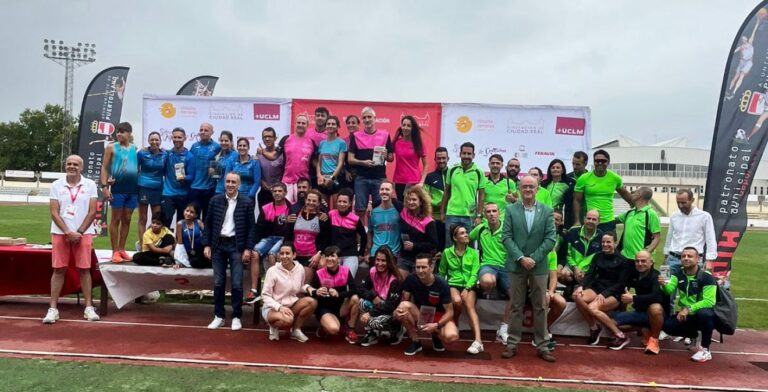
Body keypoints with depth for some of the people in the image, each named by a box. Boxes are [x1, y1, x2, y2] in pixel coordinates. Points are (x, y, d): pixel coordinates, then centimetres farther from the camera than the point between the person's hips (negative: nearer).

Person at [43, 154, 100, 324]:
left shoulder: (90, 185, 3)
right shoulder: (56, 185, 4)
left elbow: (92, 212, -1)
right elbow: (54, 213, -1)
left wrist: (79, 232, -7)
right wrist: (68, 232, -11)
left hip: (84, 233, -1)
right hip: (60, 233, 1)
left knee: (84, 270, 1)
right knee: (58, 270, 1)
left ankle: (89, 307, 5)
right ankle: (53, 308, 5)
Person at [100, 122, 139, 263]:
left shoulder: (135, 148, 10)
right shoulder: (111, 147, 3)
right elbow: (104, 168, -1)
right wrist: (104, 186, -10)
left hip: (133, 189, 3)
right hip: (118, 188, -3)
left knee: (127, 220, 8)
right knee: (116, 219, 0)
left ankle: (122, 250, 16)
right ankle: (115, 252, 3)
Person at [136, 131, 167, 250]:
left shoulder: (165, 154, 4)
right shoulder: (142, 153, -4)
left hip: (158, 188, 3)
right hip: (144, 187, -3)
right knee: (143, 219, 3)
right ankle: (141, 245, 10)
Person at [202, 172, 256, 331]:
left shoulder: (246, 202, -3)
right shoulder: (215, 200, 4)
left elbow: (251, 227, -3)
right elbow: (208, 223, 8)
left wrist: (248, 248, -8)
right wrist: (207, 245, 1)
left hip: (236, 245, -2)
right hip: (218, 245, 3)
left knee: (236, 283, -1)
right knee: (218, 282, 7)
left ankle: (236, 317, 10)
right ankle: (219, 316, 17)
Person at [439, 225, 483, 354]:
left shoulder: (473, 253, 8)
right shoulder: (447, 252, 7)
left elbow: (474, 273, -1)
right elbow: (441, 273, 16)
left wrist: (467, 288, -14)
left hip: (469, 285, 0)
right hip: (453, 284, 0)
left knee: (469, 306, -28)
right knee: (457, 300, -32)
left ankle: (478, 341, -41)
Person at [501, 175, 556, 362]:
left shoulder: (547, 211, 3)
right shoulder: (511, 209, 3)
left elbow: (550, 239, -3)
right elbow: (506, 237, -4)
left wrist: (533, 258, -12)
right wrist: (521, 258, -14)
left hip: (539, 266, 0)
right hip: (516, 265, 0)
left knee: (540, 307, 6)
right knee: (516, 306, 6)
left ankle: (542, 346, 13)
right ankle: (512, 344, 13)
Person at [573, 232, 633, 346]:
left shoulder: (622, 260, -1)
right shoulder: (598, 256, 11)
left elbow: (621, 283, -7)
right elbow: (590, 274, 2)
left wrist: (604, 294, -21)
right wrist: (581, 286, -19)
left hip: (614, 293, -4)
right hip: (597, 288, 5)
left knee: (592, 308, -33)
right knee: (578, 297, -28)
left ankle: (619, 335, -18)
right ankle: (593, 328, -9)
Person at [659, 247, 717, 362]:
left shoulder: (707, 277, -18)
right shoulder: (678, 274, -1)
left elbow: (709, 301, -26)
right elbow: (669, 290, -15)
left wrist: (688, 309, -36)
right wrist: (664, 285, -38)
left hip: (703, 315, -5)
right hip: (685, 315, 5)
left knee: (704, 314, -39)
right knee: (667, 325, -18)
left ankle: (705, 349, -18)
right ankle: (694, 335, 14)